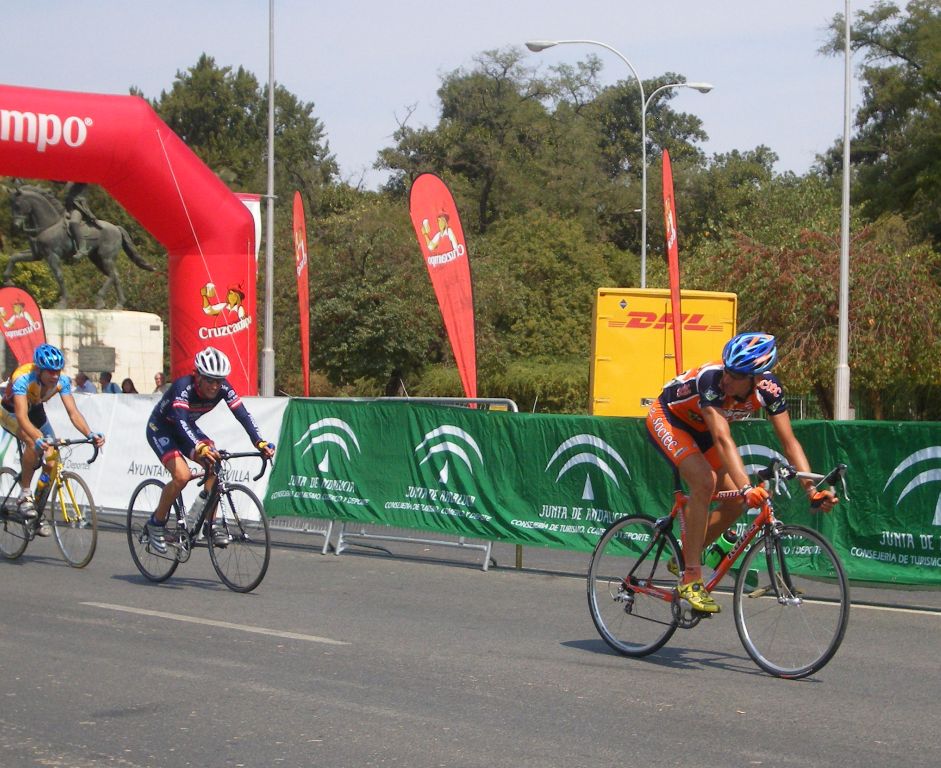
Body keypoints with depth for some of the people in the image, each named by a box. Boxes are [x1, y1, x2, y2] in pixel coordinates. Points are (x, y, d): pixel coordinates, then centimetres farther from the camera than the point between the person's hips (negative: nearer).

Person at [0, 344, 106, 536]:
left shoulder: (62, 381, -24)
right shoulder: (23, 379, -38)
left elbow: (73, 412, -28)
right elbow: (21, 416, -48)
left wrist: (90, 434, -45)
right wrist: (38, 438, -64)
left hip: (36, 411, 5)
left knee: (51, 462, -8)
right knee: (35, 443, -34)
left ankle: (39, 513, 9)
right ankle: (24, 495, -18)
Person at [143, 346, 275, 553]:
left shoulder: (223, 388, -20)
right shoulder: (184, 387, -35)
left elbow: (243, 414, -27)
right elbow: (180, 421, -48)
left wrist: (259, 442, -43)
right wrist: (200, 448, -64)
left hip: (186, 428, 5)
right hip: (160, 429, -5)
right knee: (182, 476, -25)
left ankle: (210, 524, -6)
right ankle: (156, 524, -4)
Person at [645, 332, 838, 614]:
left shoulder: (769, 387, -23)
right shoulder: (711, 379, -39)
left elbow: (789, 442, -20)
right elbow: (722, 439, -48)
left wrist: (812, 490, -31)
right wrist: (747, 487, -59)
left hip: (699, 429, 6)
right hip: (666, 418, -6)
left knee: (735, 502, -5)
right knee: (704, 482, -28)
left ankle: (684, 559, 16)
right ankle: (691, 579, -22)